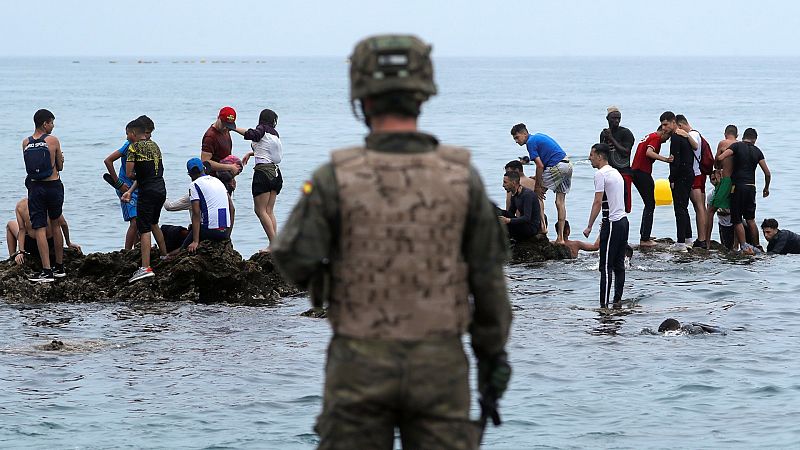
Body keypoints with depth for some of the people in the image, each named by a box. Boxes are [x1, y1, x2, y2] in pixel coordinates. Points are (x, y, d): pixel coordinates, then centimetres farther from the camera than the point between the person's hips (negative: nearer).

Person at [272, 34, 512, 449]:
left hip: (360, 365, -1)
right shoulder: (461, 178, -5)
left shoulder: (337, 179, -12)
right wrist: (492, 356, 10)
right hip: (439, 366, 1)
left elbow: (294, 262, -12)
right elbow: (488, 279, -1)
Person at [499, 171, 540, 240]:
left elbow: (527, 218, -27)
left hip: (532, 227, -9)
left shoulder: (527, 194, -19)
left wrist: (508, 220, -38)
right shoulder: (514, 195, 9)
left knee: (505, 214, -26)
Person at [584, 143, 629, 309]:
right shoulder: (616, 173, 18)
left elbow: (598, 202, -16)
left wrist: (589, 226, -13)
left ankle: (604, 304, -10)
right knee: (619, 265, 11)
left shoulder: (600, 174, -10)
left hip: (612, 223, -9)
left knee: (606, 266, -8)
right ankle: (618, 300, 12)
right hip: (623, 220, 9)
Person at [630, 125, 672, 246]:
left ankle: (644, 234, 25)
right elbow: (649, 153, -27)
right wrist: (665, 159, -34)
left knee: (649, 204, 21)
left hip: (635, 171, 10)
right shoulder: (656, 138, -9)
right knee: (650, 205, -4)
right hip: (643, 173, -10)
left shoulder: (649, 137, 21)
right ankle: (645, 239, -7)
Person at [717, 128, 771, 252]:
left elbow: (720, 158, -16)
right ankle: (756, 245, 16)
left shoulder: (737, 146, -3)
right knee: (750, 219, 16)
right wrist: (766, 188, 22)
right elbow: (767, 173, 6)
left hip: (738, 187, -4)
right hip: (751, 187, 4)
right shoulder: (757, 151, 8)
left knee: (737, 219, 0)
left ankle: (743, 245, -11)